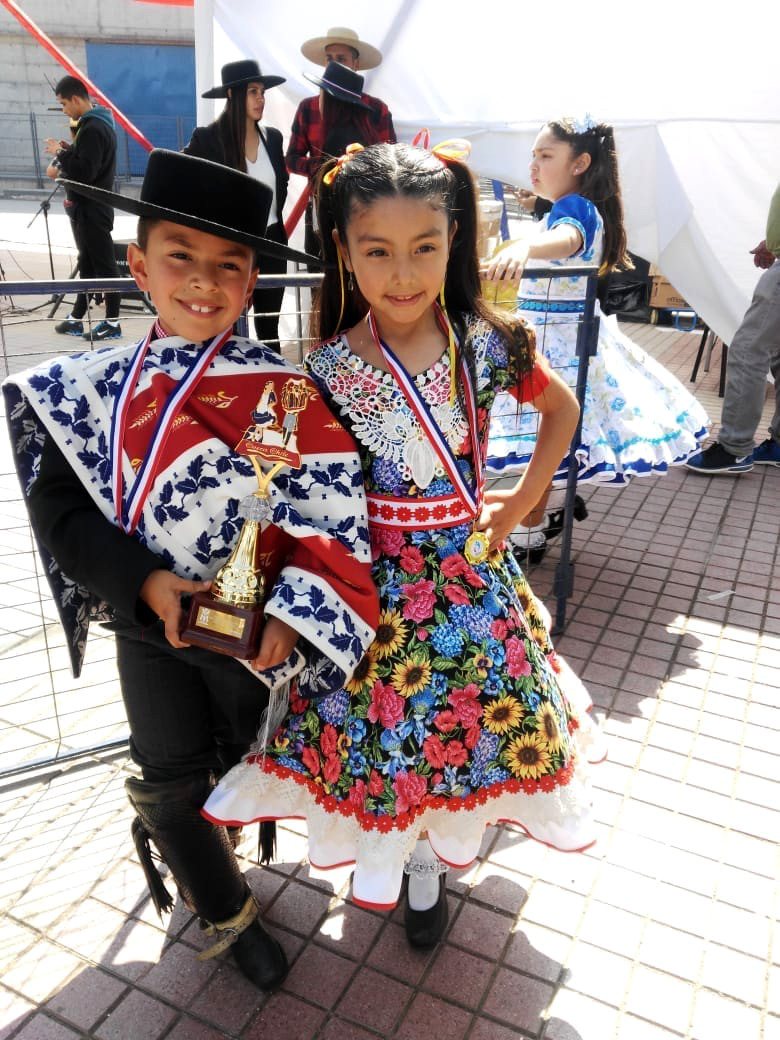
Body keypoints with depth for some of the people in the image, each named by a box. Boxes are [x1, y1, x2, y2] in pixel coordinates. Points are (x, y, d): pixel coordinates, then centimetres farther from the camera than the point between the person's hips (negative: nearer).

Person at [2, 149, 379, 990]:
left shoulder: (283, 393, -17)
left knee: (246, 768, 21)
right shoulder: (91, 388, -7)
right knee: (170, 787, 14)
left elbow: (332, 523, -16)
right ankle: (226, 912, 41)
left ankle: (221, 825, 57)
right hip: (148, 625, 2)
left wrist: (291, 617, -27)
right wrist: (143, 583, -20)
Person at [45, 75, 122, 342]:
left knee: (104, 265, -4)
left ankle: (112, 322, 3)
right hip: (89, 206, 10)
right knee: (87, 263, 13)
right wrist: (64, 161, 6)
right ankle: (76, 319, 22)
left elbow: (85, 172, -24)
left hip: (91, 209, -10)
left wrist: (60, 153, -12)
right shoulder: (97, 123, 13)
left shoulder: (93, 129, -18)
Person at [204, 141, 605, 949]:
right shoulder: (328, 368, -13)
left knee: (465, 711, 15)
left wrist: (520, 503, 2)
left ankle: (430, 858, 42)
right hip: (373, 576, -1)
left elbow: (563, 407, 8)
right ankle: (387, 847, 42)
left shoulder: (488, 344, -10)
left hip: (468, 569, 2)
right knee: (380, 717, 12)